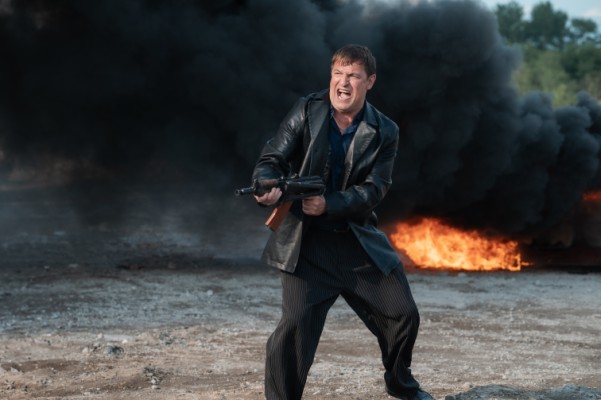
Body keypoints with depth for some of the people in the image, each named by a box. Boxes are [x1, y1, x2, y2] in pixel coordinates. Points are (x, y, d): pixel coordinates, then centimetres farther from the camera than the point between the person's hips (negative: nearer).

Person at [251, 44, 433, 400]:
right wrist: (268, 186, -30)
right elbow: (272, 159, -6)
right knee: (295, 325, -16)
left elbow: (373, 190, -11)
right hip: (305, 241, -2)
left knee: (404, 315, 8)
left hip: (359, 241, 2)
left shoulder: (384, 133, -2)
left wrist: (328, 205, -27)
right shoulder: (307, 111, -3)